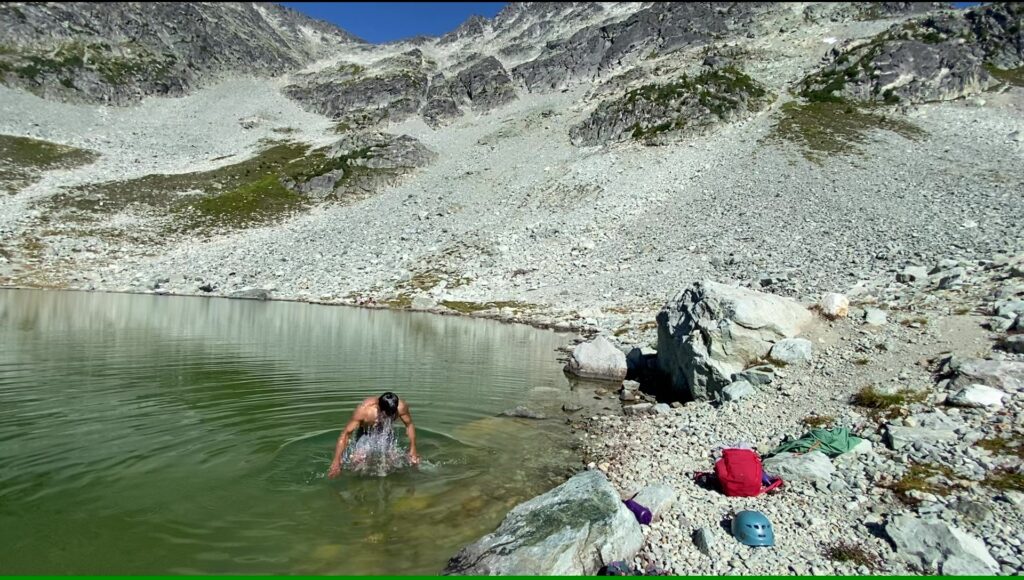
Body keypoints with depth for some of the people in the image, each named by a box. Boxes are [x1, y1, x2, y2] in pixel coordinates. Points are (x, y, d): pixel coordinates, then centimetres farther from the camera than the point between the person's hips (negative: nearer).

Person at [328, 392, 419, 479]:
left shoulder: (401, 406, -32)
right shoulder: (363, 410, -38)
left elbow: (409, 425, -11)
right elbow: (346, 433, -29)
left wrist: (413, 450, -12)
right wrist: (336, 461, -31)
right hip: (365, 435, -2)